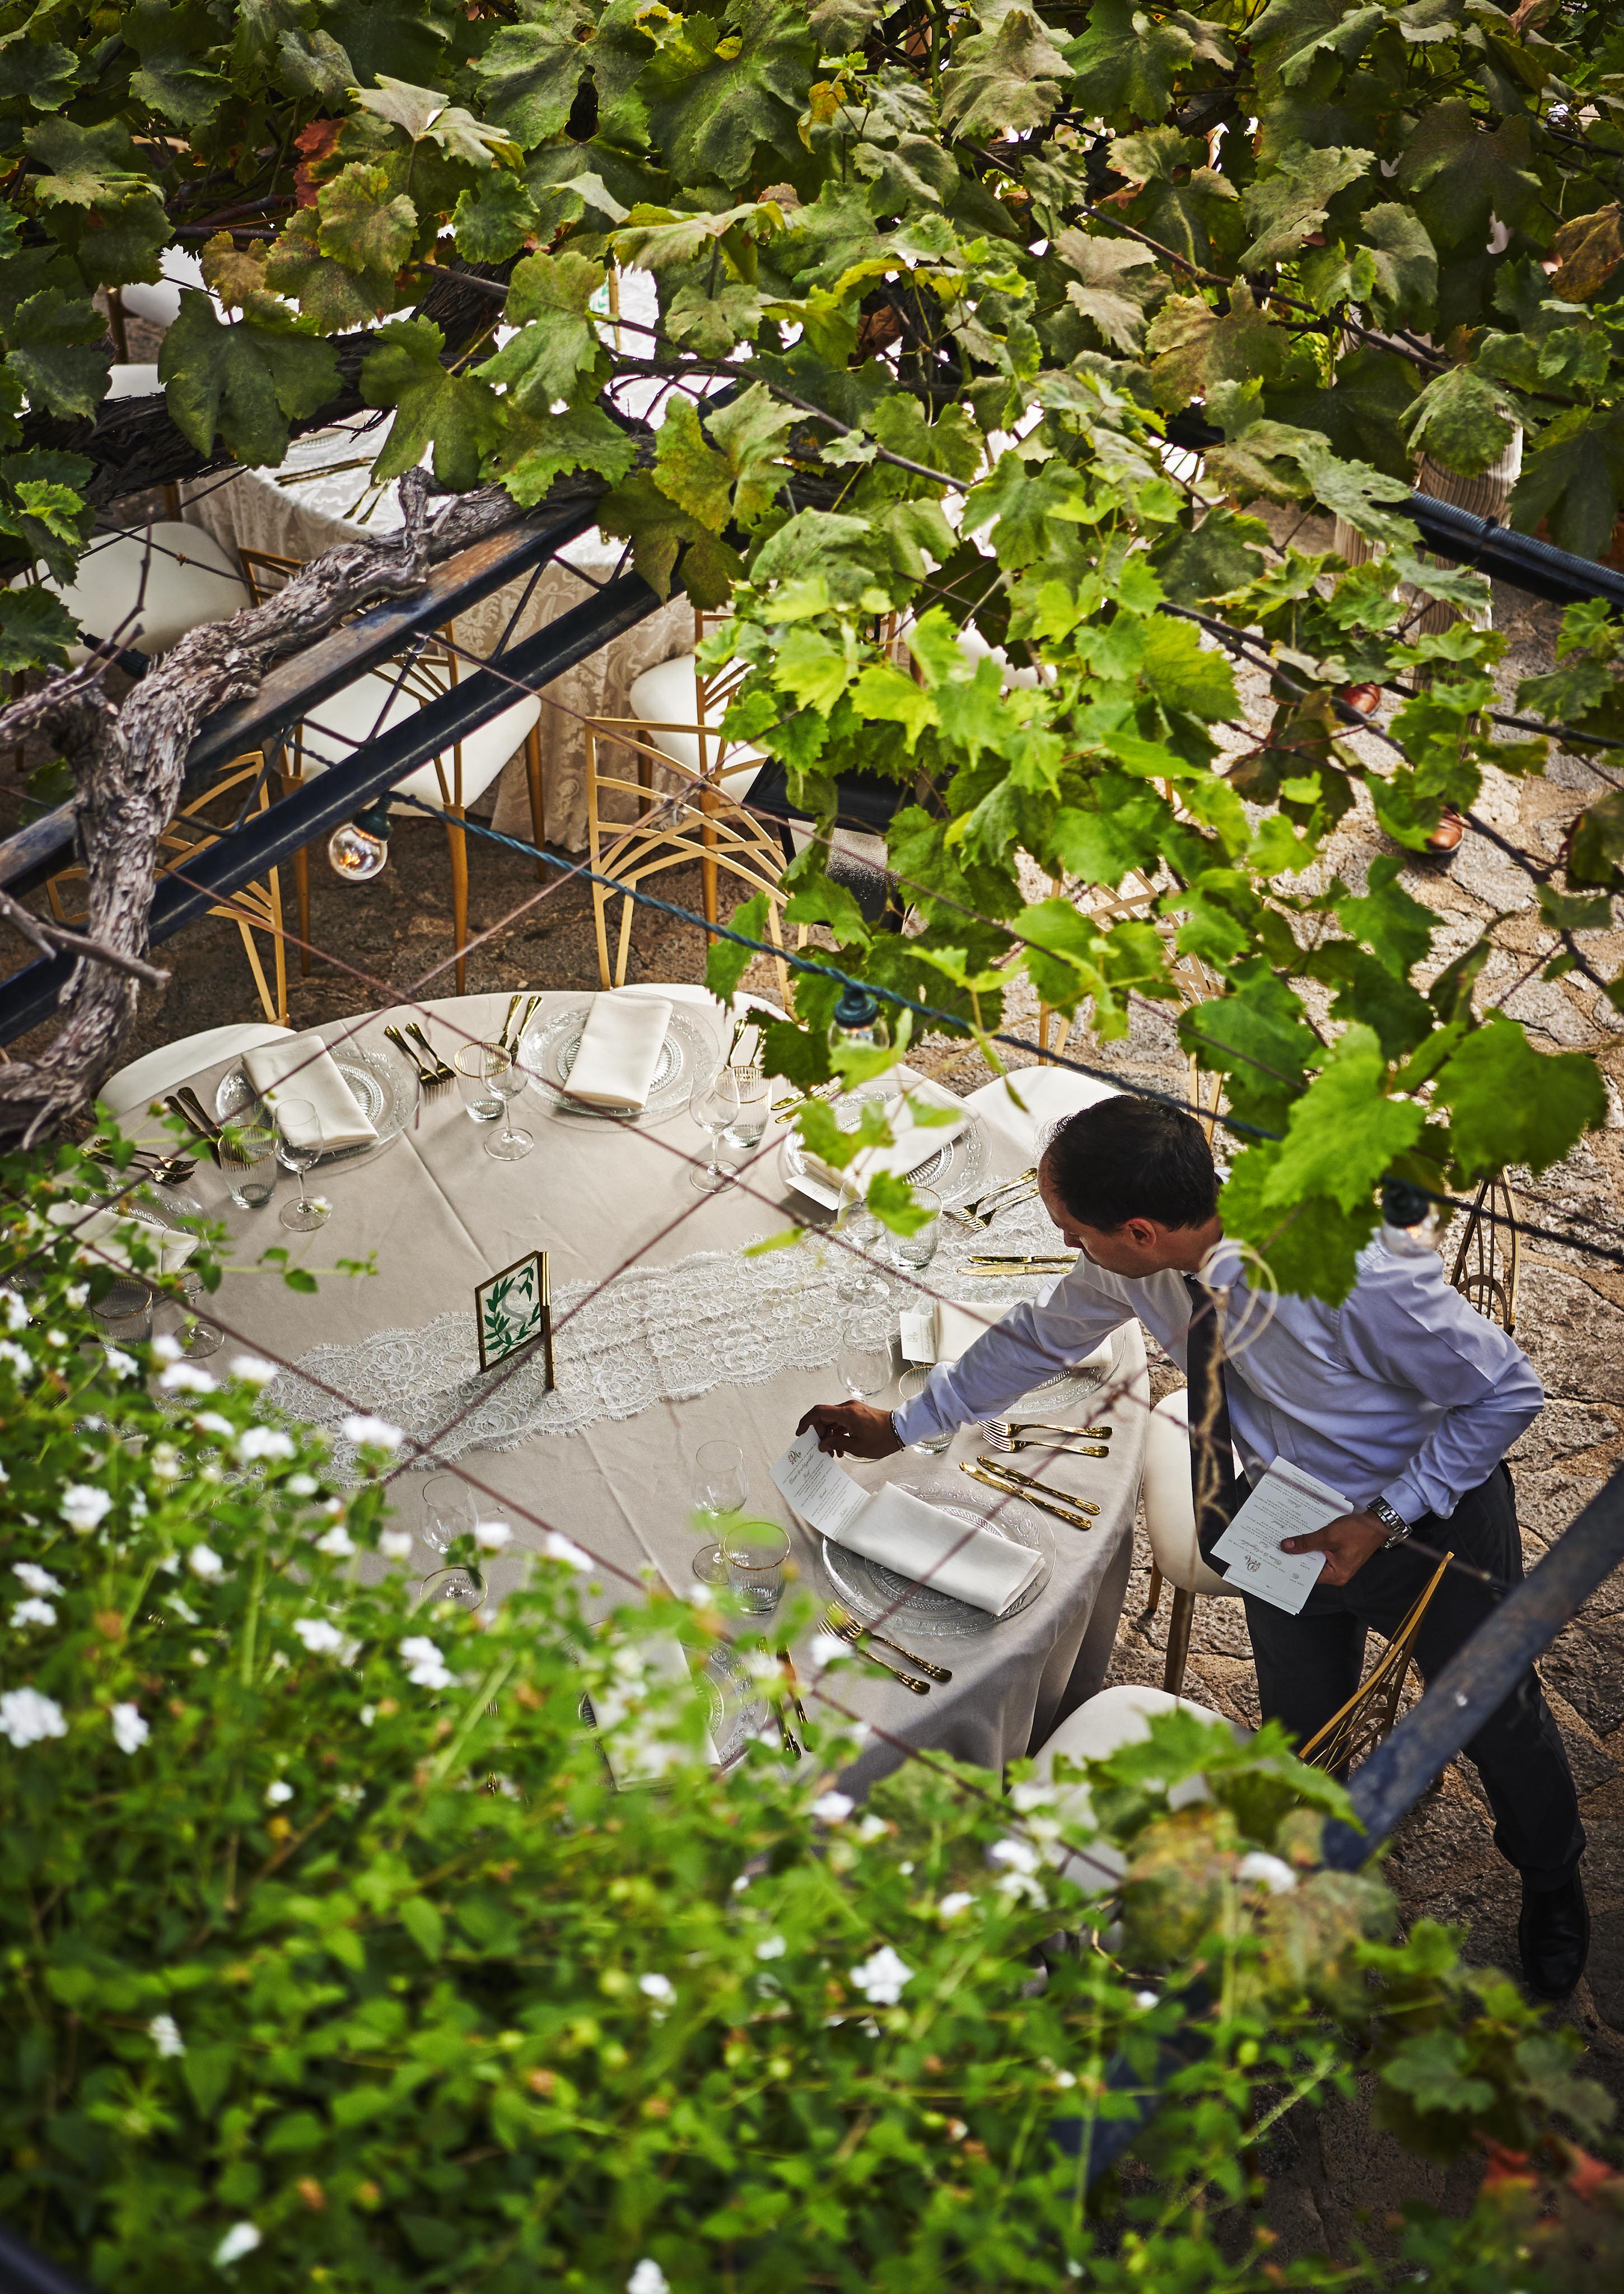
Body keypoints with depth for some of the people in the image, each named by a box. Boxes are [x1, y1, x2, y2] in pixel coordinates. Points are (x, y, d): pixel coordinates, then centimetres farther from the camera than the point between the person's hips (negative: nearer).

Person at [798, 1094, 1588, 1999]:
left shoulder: (1348, 1272, -42)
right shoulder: (1134, 1267, -22)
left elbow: (1508, 1390, -27)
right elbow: (1038, 1336, 1)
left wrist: (1385, 1518, -27)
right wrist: (900, 1426, 10)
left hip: (1433, 1510, -4)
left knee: (1497, 1716, 20)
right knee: (1300, 1723, 20)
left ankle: (1553, 1883, 52)